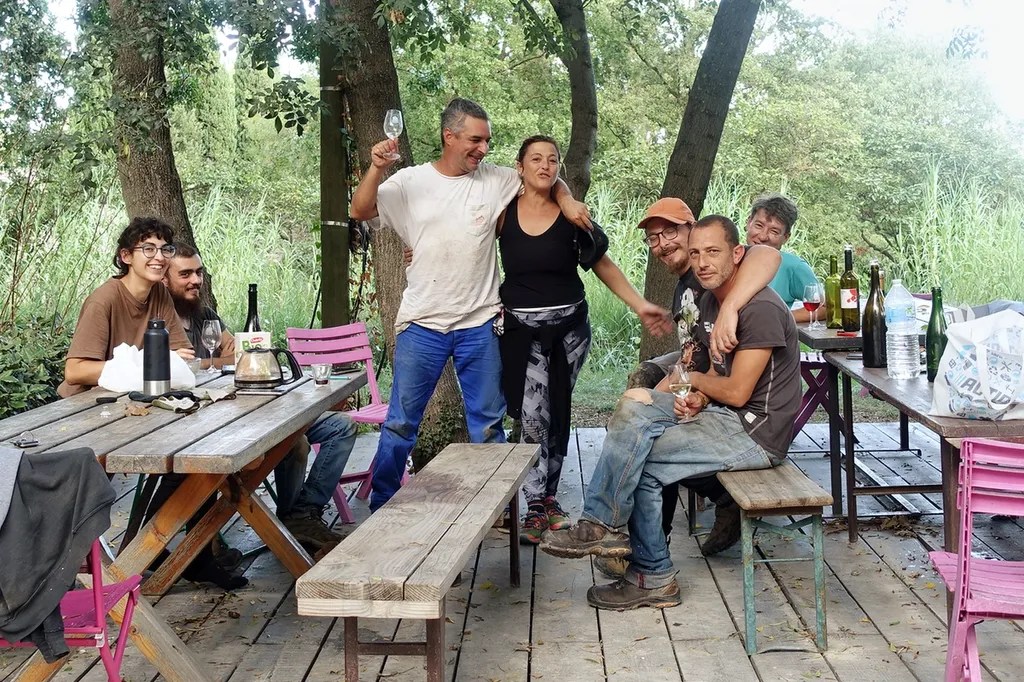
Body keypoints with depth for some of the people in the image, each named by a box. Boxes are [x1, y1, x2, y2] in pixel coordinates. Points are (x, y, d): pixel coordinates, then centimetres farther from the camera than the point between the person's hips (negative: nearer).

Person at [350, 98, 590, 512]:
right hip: (421, 323, -1)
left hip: (479, 325, 2)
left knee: (488, 424, 11)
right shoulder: (411, 181, -1)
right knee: (401, 423, 5)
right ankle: (381, 506, 19)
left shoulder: (495, 180, 2)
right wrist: (376, 168, -22)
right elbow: (359, 212, -8)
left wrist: (565, 200, -4)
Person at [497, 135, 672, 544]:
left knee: (556, 415, 5)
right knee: (534, 415, -10)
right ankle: (537, 505, 0)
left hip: (568, 327, 1)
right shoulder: (504, 212, 0)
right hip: (521, 328, -1)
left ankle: (546, 499, 16)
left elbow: (603, 265, 7)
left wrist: (640, 305, 3)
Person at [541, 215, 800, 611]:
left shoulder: (760, 310, -19)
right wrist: (696, 399, -4)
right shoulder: (710, 303, 12)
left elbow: (736, 392, -21)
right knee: (634, 405, -4)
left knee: (637, 460, -17)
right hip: (722, 415, 10)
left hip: (756, 434, -10)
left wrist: (690, 379, -2)